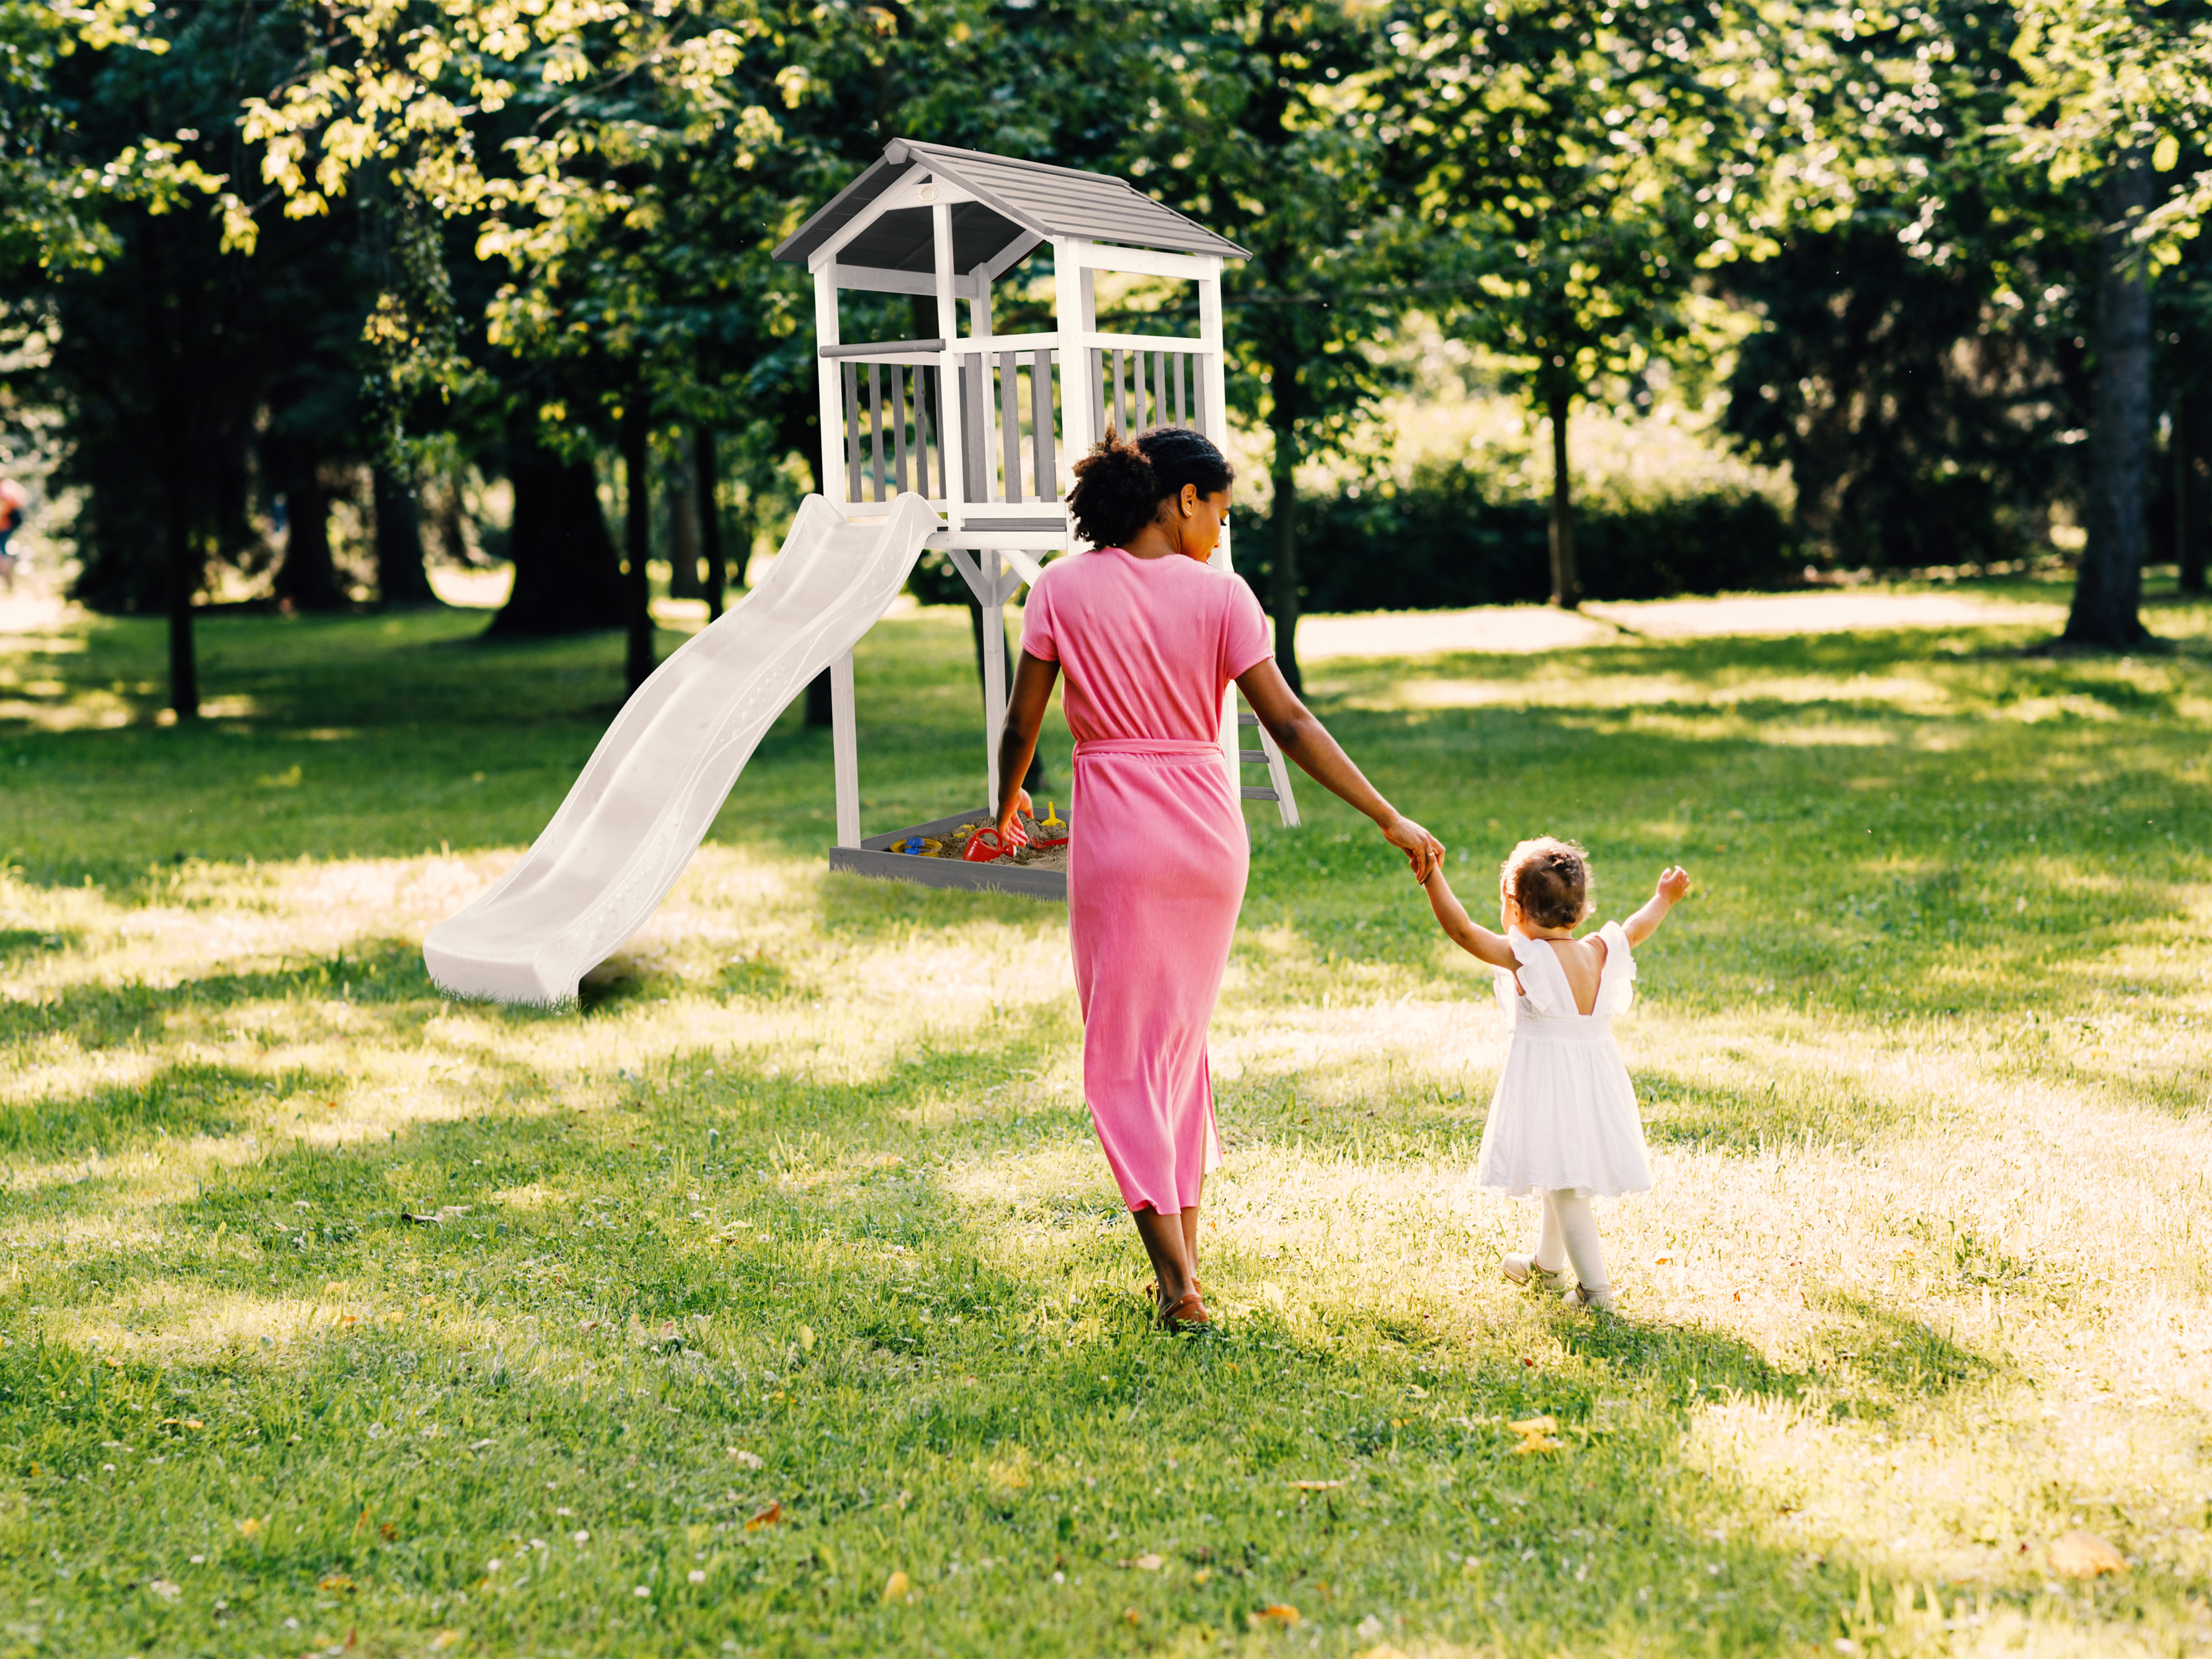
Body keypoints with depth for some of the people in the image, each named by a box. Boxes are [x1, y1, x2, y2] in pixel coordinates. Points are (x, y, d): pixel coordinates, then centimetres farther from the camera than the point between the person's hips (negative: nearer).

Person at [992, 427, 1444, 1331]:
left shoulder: (1063, 588, -3)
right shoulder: (1219, 594, -3)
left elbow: (1021, 724, 0)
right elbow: (1289, 724, -7)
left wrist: (1008, 803, 20)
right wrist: (1391, 820, -3)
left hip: (1116, 834, -2)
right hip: (1209, 830, 2)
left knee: (1124, 1053, 4)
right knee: (1182, 1038, 19)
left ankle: (1178, 1284, -4)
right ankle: (1184, 1256, 23)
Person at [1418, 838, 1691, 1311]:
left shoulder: (1524, 957, -17)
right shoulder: (1600, 953, 1)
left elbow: (1462, 930, -22)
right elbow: (1636, 930, 20)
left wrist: (1432, 877, -21)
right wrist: (1663, 900, 38)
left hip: (1546, 1082, -7)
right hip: (1595, 1074, 7)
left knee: (1564, 1186, -4)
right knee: (1563, 1178, 24)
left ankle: (1595, 1287, -7)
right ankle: (1546, 1264, 43)